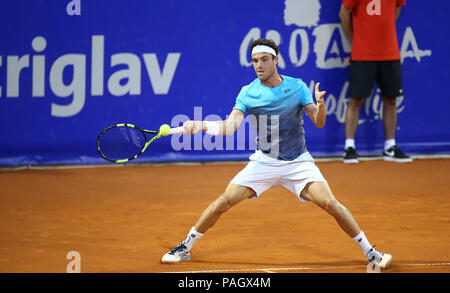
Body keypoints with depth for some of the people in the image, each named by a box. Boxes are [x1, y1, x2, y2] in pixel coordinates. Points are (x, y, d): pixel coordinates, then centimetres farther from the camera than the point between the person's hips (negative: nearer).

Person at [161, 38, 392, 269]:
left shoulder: (297, 87, -7)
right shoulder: (248, 93, -6)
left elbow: (318, 122, -9)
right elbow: (229, 126, -14)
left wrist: (320, 105, -31)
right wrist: (200, 126, -31)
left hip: (298, 162, -1)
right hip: (264, 161, 1)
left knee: (329, 203, -17)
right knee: (225, 201, -9)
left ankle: (369, 251, -4)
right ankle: (185, 247, 8)